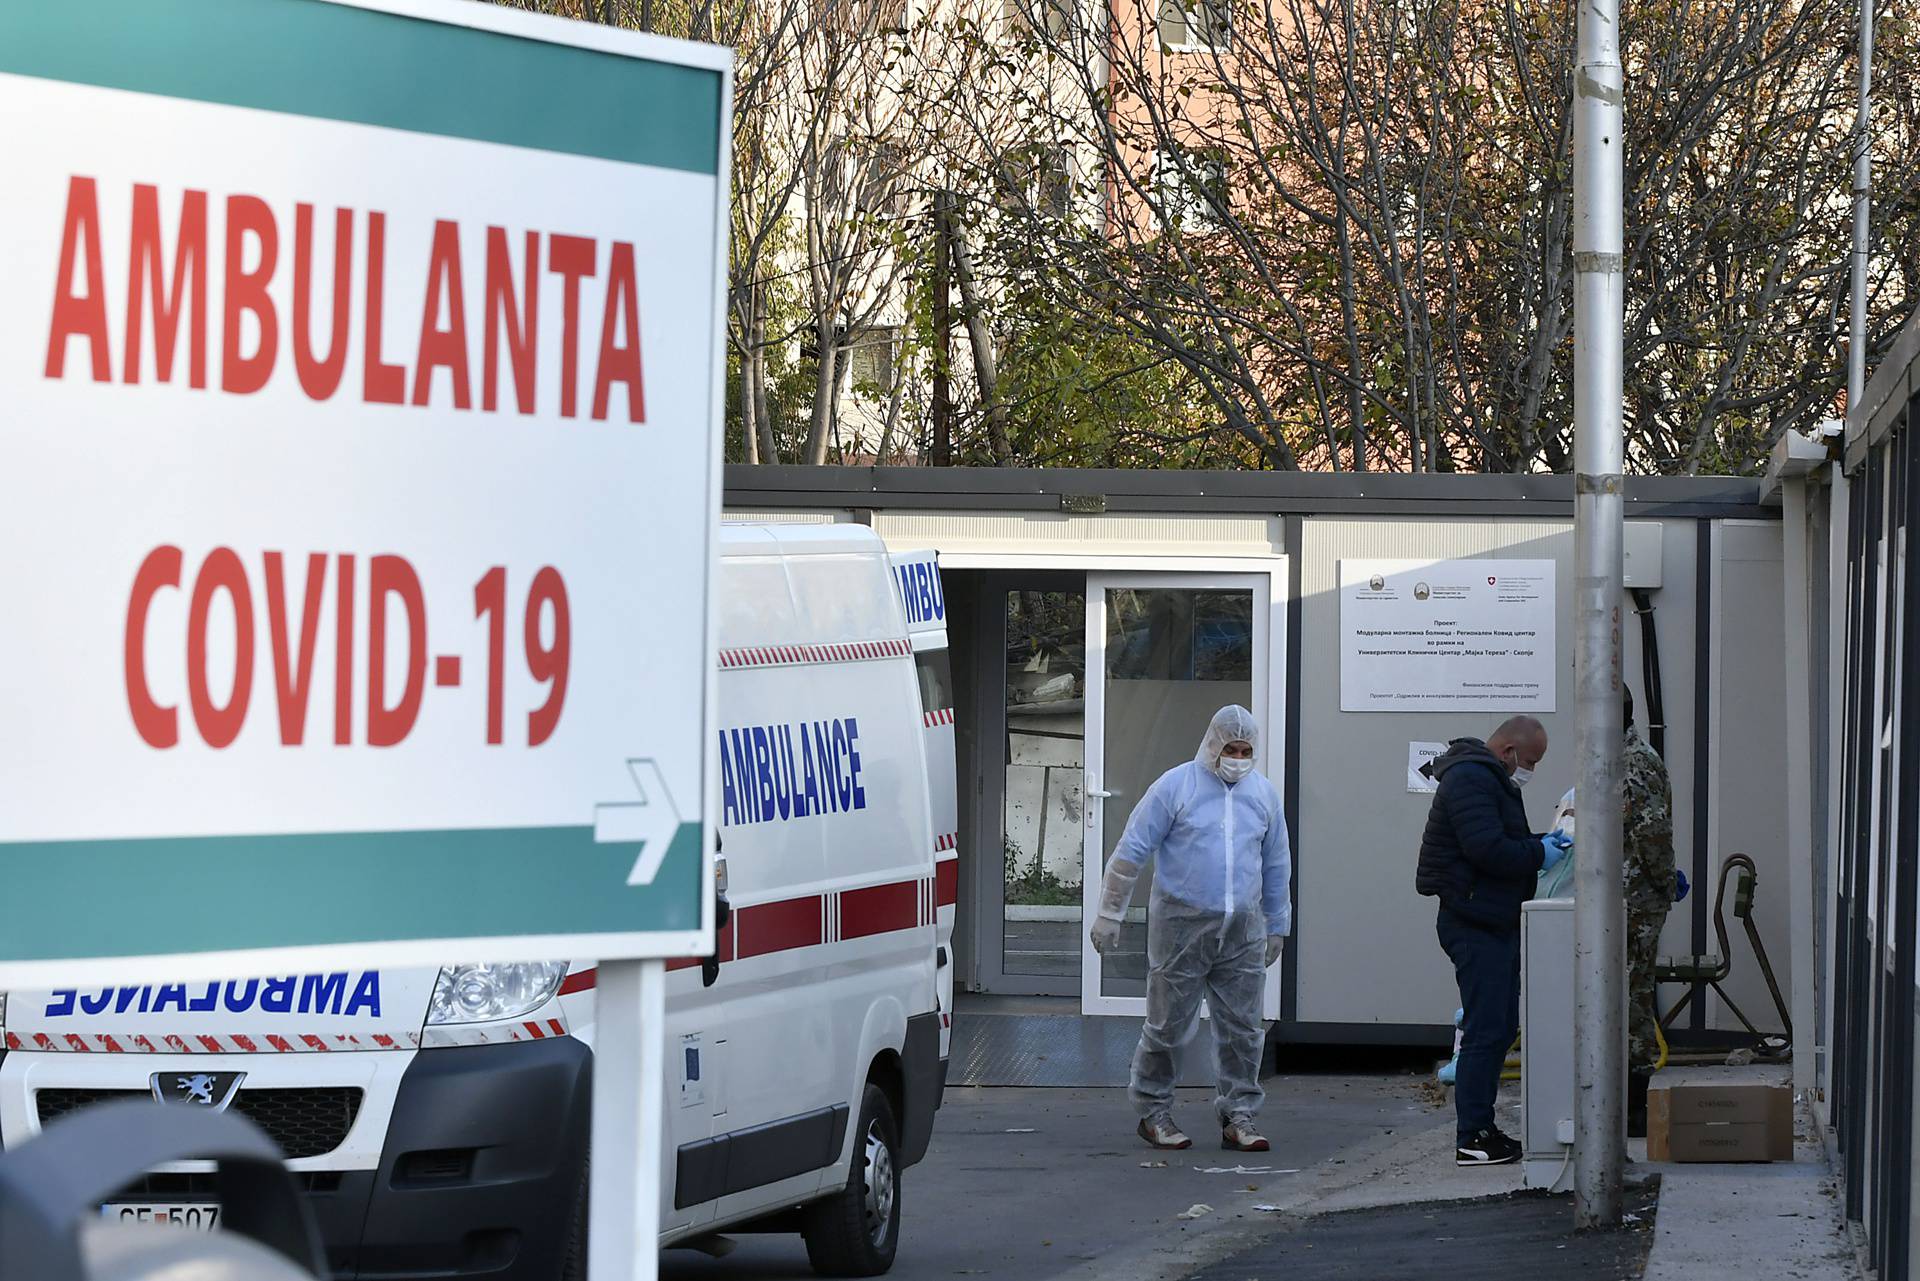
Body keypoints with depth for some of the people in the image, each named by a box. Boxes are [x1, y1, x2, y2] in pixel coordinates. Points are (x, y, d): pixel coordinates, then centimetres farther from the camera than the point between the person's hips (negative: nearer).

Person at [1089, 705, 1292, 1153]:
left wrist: (1276, 928, 22)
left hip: (1243, 931, 4)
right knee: (1169, 1024, 0)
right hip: (1181, 926, -4)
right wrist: (1109, 914, -3)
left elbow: (1277, 867, 21)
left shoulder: (1263, 793, 11)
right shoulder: (1175, 787, -3)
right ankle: (1153, 1112, 13)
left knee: (1243, 1028, 3)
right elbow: (1131, 852, -1)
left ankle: (1238, 1117, 9)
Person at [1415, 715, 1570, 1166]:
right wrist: (1539, 854, -12)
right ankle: (1471, 1139, -9)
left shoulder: (1489, 779, 20)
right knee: (1486, 1030, -10)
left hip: (1494, 922, 11)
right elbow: (1487, 849, -24)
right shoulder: (1470, 780, -15)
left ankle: (1481, 1127, 19)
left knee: (1499, 1027, 14)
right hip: (1474, 923, -11)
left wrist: (1542, 841, 12)